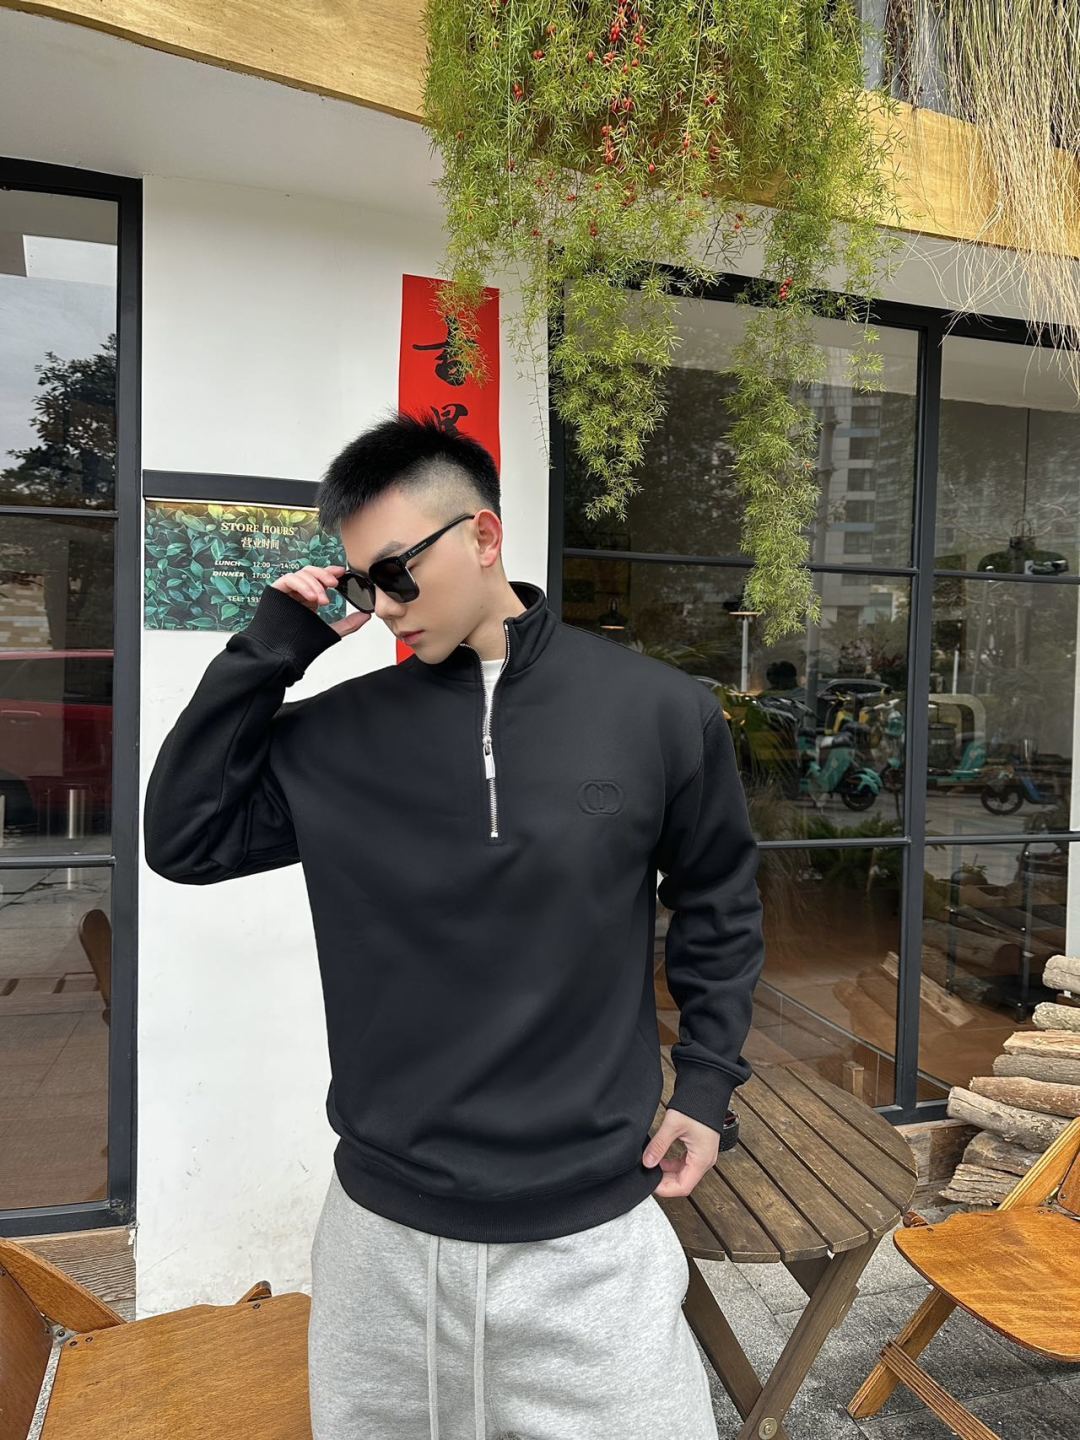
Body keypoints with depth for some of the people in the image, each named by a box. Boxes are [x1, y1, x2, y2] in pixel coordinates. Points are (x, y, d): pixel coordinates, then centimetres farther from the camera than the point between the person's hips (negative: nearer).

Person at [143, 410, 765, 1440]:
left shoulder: (657, 712, -8)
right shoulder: (342, 733, -3)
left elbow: (718, 903, 4)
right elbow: (183, 840, -3)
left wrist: (707, 1079, 1)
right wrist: (268, 649, -9)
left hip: (591, 1225, -2)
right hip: (382, 1222, 3)